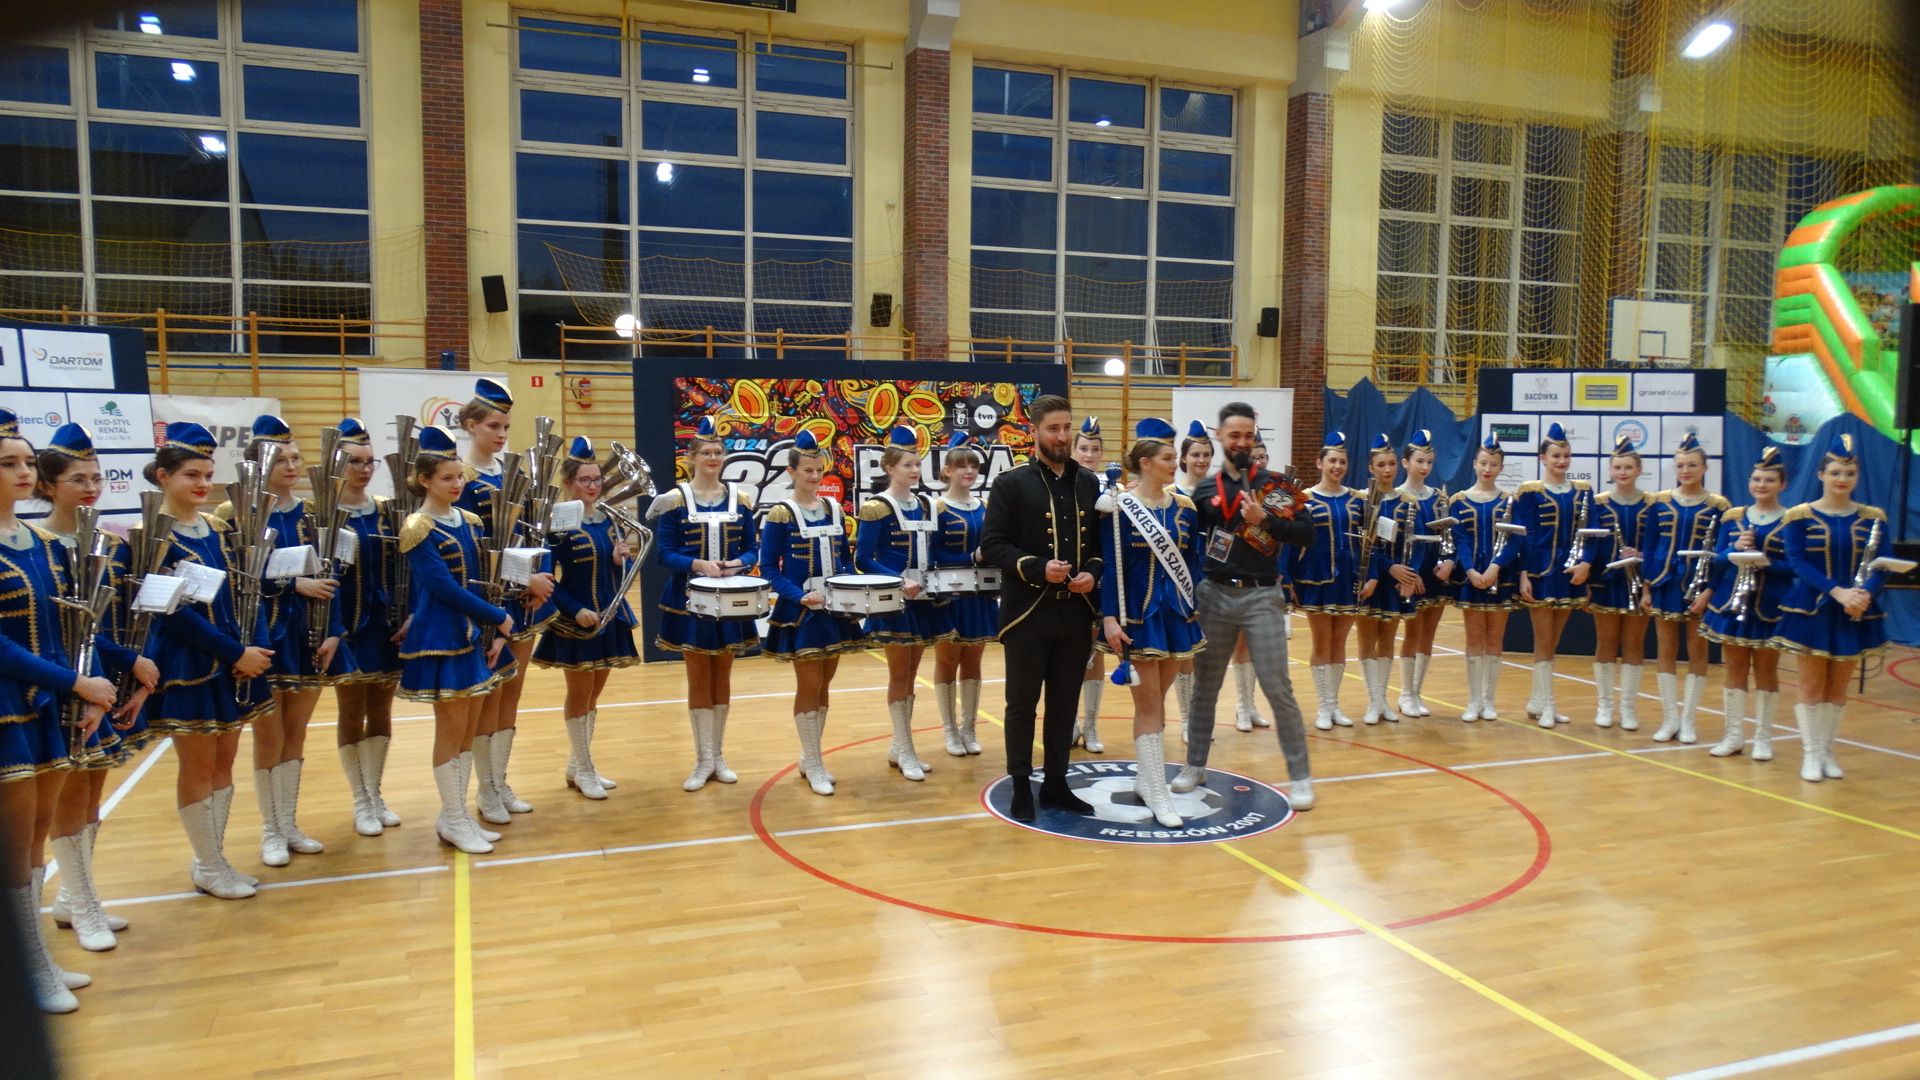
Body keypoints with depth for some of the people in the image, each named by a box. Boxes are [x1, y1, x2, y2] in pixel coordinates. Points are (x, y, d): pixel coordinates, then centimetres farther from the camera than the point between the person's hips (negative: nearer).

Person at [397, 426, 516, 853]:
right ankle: (453, 821, 13)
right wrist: (500, 618, -17)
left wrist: (494, 632, 1)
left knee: (469, 729, 11)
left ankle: (456, 814, 23)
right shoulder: (418, 528, -12)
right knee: (451, 729, 0)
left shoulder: (469, 522, 10)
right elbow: (445, 587, -19)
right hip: (441, 637, -7)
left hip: (475, 634, 7)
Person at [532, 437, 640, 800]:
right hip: (575, 622, -6)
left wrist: (620, 559, -10)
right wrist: (576, 611, -21)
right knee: (580, 695, 4)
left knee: (593, 695, 14)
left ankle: (576, 765, 27)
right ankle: (583, 771, 16)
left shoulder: (606, 519, 7)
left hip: (609, 617, 6)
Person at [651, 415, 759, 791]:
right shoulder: (675, 500, -6)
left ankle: (718, 756, 22)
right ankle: (703, 760, 12)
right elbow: (666, 554, -8)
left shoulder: (740, 499, 3)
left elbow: (752, 549, 4)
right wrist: (698, 564, -25)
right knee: (699, 678, 4)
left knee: (722, 677, 11)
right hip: (690, 600, -3)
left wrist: (738, 564, -16)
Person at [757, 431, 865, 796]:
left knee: (824, 686, 12)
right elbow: (769, 568, -9)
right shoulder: (780, 515, -8)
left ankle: (810, 756, 26)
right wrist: (800, 597, -21)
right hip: (800, 613, -5)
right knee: (809, 686, 0)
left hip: (835, 611, 5)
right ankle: (814, 765, 11)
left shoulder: (834, 509, 7)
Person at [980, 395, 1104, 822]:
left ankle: (1056, 784, 24)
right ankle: (1021, 787, 17)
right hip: (1028, 611, -4)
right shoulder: (1011, 483, -5)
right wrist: (1037, 568, -21)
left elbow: (1100, 541, 14)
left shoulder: (1088, 482, 10)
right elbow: (991, 545, -9)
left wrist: (1093, 572, -6)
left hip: (1076, 611, 4)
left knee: (1065, 703, 12)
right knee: (1022, 703, 6)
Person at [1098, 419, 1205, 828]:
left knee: (1157, 699, 14)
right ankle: (1158, 795, 5)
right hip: (1138, 614, -5)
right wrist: (1109, 618, -17)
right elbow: (1111, 567, -11)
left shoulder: (1184, 507, 6)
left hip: (1177, 613, 5)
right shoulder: (1119, 508, -9)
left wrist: (1199, 612, 8)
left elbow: (1192, 563, 10)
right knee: (1148, 704, -1)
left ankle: (1145, 778, 28)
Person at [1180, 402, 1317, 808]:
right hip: (1214, 594, 3)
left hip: (1262, 596, -3)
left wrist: (1265, 519, -18)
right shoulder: (1205, 490, 7)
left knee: (1277, 688, -3)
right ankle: (1195, 766, 26)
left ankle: (1300, 776, 9)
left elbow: (1307, 534, -7)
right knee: (1204, 685, 11)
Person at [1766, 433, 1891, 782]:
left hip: (1857, 613, 3)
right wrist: (1837, 591, -24)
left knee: (1838, 686, 10)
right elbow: (1797, 563, -12)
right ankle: (1810, 752, 12)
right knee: (1812, 685, 3)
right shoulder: (1799, 516, -5)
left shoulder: (1873, 518, 3)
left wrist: (1864, 593, -22)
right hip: (1811, 609, -2)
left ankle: (1827, 750, 21)